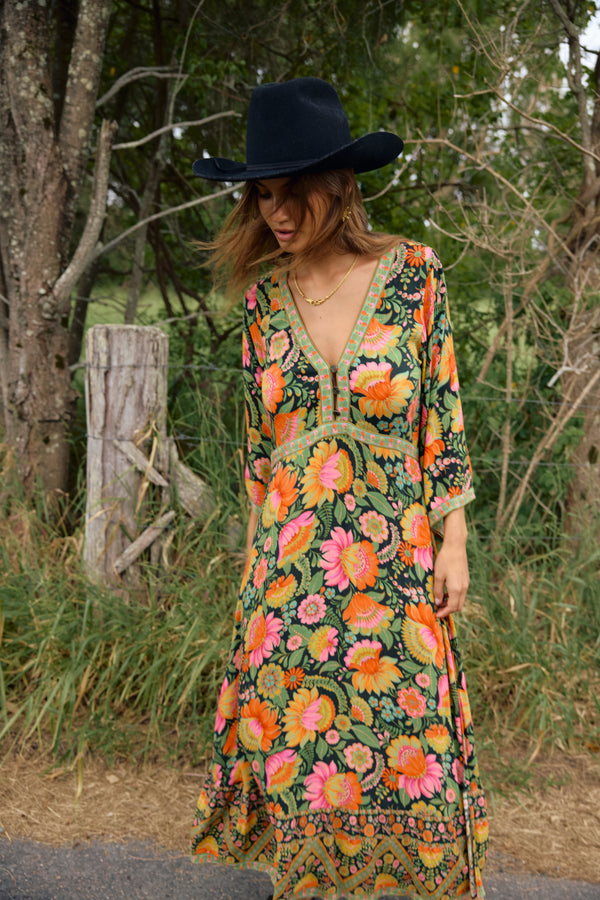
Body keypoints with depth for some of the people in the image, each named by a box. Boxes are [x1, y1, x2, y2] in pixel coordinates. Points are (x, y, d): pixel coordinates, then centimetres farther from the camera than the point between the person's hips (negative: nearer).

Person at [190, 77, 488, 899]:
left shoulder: (412, 275, -5)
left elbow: (443, 414, -2)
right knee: (298, 733, 10)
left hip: (392, 552, -2)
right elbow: (259, 438, 9)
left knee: (405, 725, 6)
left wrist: (453, 541, -4)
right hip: (292, 555, 2)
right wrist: (261, 547, 10)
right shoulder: (265, 298, 2)